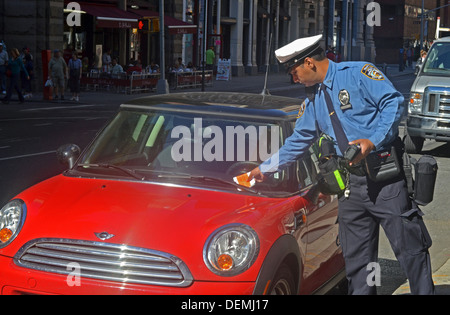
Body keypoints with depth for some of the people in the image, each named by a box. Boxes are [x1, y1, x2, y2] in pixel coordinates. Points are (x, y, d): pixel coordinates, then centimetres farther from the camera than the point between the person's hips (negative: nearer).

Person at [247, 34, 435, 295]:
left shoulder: (358, 73, -2)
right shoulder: (314, 102, 20)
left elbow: (394, 103, -11)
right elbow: (297, 142, 28)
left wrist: (373, 141, -20)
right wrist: (265, 168, 30)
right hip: (352, 183, 7)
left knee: (410, 248, -4)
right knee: (356, 258, 7)